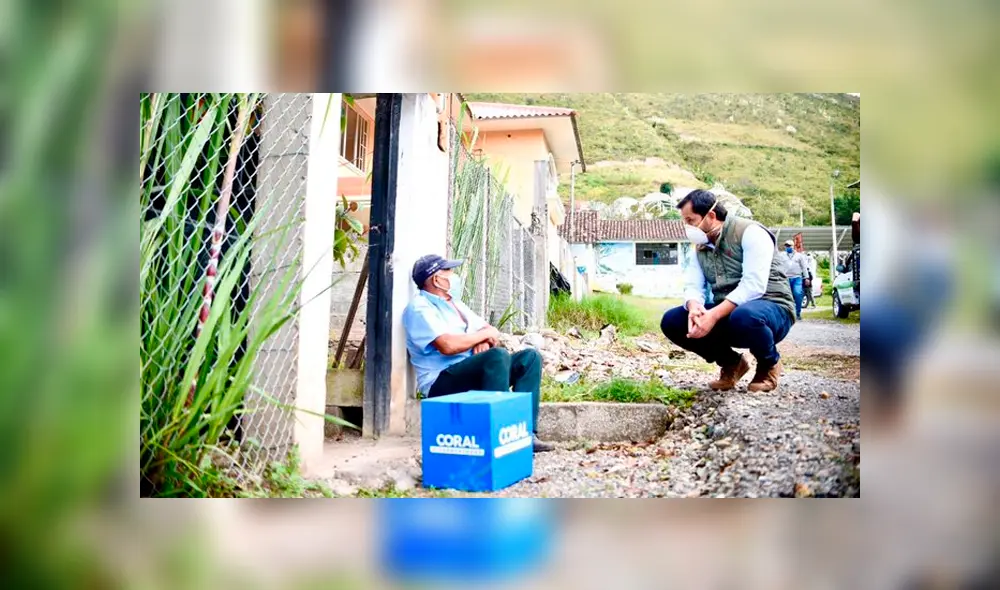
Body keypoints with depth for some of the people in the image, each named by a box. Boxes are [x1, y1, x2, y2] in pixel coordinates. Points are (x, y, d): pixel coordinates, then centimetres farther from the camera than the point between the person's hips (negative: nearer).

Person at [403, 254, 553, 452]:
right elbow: (448, 345, -23)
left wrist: (484, 341, -6)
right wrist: (484, 334, -8)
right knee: (498, 355, -32)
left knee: (530, 357, -6)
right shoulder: (419, 308, -8)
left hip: (476, 372, 9)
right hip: (443, 382, -9)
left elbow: (490, 332, 20)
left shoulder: (455, 303, 21)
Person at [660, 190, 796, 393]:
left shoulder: (750, 232, -14)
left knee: (744, 316, -42)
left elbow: (753, 286, -25)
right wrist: (694, 307, -27)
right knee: (671, 321, -11)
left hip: (771, 308, -6)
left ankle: (769, 363, -7)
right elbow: (693, 286, -2)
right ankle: (731, 362, 6)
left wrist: (714, 315, -34)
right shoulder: (700, 247, 9)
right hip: (725, 313, 7)